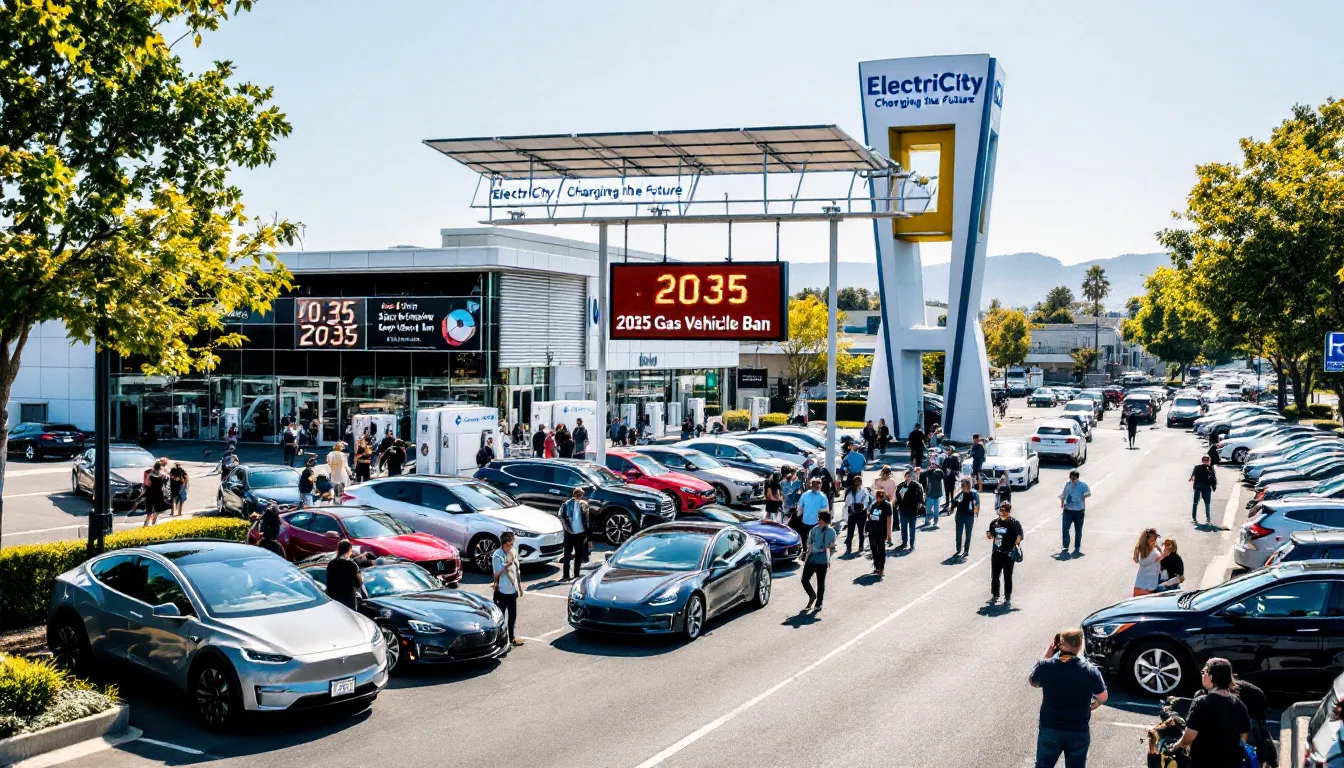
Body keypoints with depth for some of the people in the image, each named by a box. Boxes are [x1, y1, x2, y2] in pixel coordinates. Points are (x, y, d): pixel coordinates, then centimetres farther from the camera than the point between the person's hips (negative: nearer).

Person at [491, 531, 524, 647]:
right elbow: (497, 574, -17)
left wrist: (519, 583, 18)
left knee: (513, 615, 16)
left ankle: (512, 637, 31)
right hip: (502, 590, -7)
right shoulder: (497, 555, -17)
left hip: (512, 589, 7)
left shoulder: (514, 552, 4)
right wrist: (506, 566, -32)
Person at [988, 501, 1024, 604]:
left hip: (1008, 554, -5)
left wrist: (1017, 543, -25)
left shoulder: (1014, 522, -8)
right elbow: (991, 535, 18)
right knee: (994, 575, 13)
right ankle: (994, 595, 30)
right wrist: (989, 535, -4)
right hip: (996, 552, 5)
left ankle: (1008, 598, 9)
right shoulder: (994, 522, 8)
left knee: (1007, 577, 1)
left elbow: (1020, 535, -9)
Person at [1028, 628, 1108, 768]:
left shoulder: (1045, 666, -16)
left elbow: (1032, 682, 6)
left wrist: (1047, 656, 2)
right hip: (1079, 731, 0)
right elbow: (1103, 697, -2)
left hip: (1049, 729, 0)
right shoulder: (1090, 670, -17)